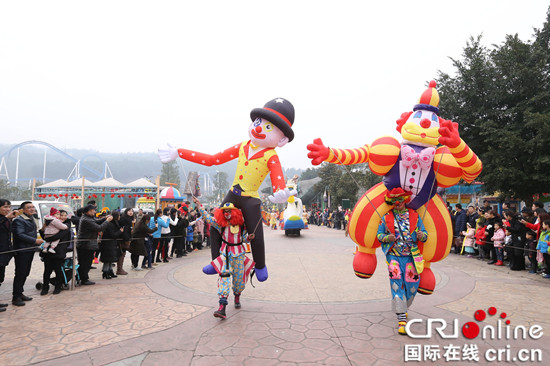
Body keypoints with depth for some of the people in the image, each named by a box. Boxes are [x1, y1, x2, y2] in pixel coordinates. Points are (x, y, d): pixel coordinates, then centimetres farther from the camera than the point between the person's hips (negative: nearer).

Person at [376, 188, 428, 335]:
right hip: (394, 256, -1)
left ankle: (404, 308, 38)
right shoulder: (386, 217, 3)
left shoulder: (415, 216, 6)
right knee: (397, 285, -8)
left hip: (411, 257, 2)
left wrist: (422, 236, -17)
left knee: (411, 286, 7)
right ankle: (401, 319, -3)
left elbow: (424, 233, 7)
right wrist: (387, 238, -17)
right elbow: (379, 234, 4)